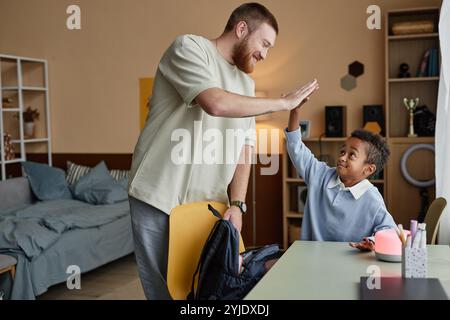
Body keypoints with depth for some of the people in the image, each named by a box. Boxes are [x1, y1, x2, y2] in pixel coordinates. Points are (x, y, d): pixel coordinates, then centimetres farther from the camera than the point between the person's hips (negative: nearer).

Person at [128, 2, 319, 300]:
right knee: (164, 289, 1)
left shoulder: (246, 83, 15)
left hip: (208, 204, 6)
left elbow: (244, 148, 10)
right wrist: (284, 102, -14)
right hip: (159, 198, -5)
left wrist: (237, 203, -4)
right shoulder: (189, 47, -6)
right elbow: (216, 103, -24)